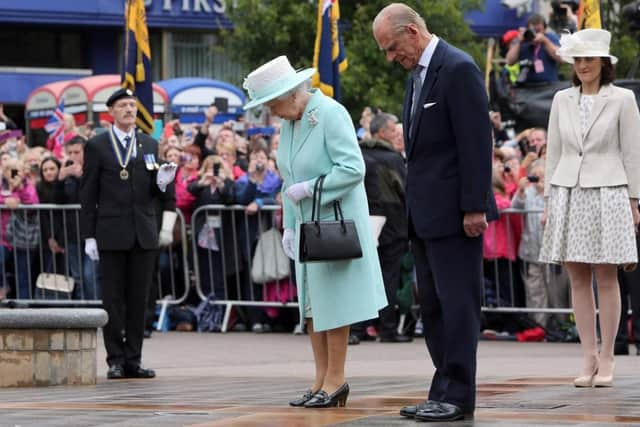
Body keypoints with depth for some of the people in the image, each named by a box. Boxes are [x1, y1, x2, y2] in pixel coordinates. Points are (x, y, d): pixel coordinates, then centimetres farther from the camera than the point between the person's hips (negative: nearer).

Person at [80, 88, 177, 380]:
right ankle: (116, 360, 3)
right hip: (111, 233, -3)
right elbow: (88, 195, 1)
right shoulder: (97, 146, 3)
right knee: (113, 298, -1)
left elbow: (156, 193, 14)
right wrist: (89, 236, -4)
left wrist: (163, 182, -10)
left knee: (138, 298, 4)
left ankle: (134, 359, 9)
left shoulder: (150, 145, 13)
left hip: (144, 234, 3)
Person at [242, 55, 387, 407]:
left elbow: (353, 168, -22)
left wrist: (307, 188, -21)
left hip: (336, 222, -8)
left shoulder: (331, 115, -15)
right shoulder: (289, 122, 9)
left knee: (332, 299, -4)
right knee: (310, 303, 6)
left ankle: (335, 379, 1)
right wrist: (289, 226, 10)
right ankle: (321, 379, 10)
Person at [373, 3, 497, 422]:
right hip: (426, 214, 10)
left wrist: (474, 207, -20)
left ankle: (459, 396, -3)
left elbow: (476, 142, -17)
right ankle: (444, 392, 15)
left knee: (457, 304, -6)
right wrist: (414, 210, 16)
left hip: (454, 212, -10)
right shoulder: (418, 75, 16)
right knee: (433, 306, 11)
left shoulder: (459, 69, -13)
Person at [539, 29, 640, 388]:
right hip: (568, 193, 4)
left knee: (606, 277, -2)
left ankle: (606, 361, 2)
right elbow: (554, 152, 13)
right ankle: (589, 358, 7)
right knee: (578, 279, 3)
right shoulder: (562, 100, 10)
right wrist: (549, 199, 9)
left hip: (607, 193, -4)